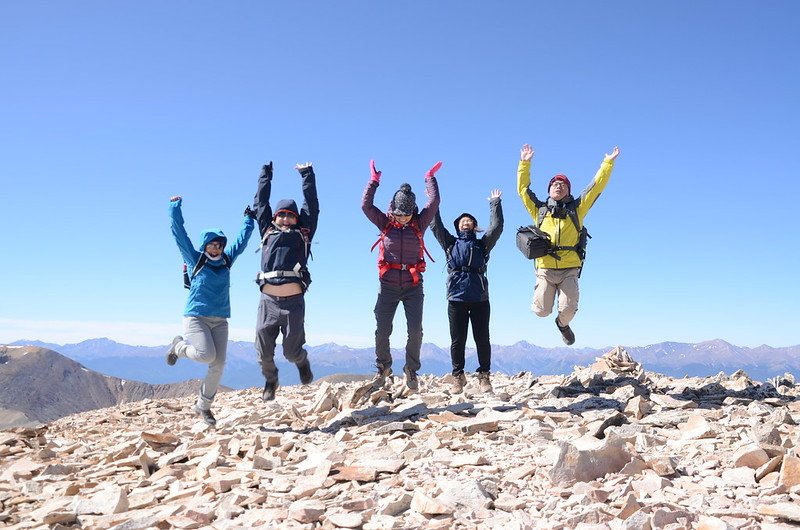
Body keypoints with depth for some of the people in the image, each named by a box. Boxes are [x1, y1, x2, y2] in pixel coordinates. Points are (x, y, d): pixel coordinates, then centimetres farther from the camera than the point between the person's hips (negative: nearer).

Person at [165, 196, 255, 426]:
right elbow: (178, 231, -2)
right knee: (207, 355, -22)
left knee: (218, 365, -4)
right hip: (195, 317, -4)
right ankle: (179, 346, 12)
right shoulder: (194, 259, 0)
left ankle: (204, 405, 14)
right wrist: (175, 207, 0)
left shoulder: (226, 260, 10)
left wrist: (249, 219, 30)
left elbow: (242, 239, 22)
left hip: (220, 321, 4)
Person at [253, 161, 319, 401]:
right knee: (264, 352, 5)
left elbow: (311, 205, 18)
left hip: (294, 301, -1)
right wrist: (266, 174, 32)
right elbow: (260, 203, 25)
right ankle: (270, 380, 33)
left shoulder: (303, 233, 16)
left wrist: (307, 175, 23)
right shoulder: (267, 231, 19)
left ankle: (302, 362, 36)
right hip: (268, 300, 2)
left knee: (292, 351, 1)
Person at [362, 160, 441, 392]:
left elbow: (433, 203, -1)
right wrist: (374, 180, -6)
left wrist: (430, 178, 5)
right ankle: (383, 367, 22)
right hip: (387, 285, 0)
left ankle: (411, 369, 12)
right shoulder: (385, 223, 4)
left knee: (415, 330, -7)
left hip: (413, 286, 0)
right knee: (382, 330, 0)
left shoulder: (419, 224, 4)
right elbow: (366, 205, -4)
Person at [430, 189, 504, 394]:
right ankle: (458, 377, 9)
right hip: (456, 297, 0)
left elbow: (496, 227, 8)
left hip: (479, 297, 0)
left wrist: (495, 204, 9)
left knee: (482, 338, 1)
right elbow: (435, 225, 12)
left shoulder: (482, 244, 18)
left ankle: (484, 376, 8)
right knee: (457, 340, 2)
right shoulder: (450, 243, 19)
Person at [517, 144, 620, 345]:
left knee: (568, 310, -6)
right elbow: (523, 188, 10)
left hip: (569, 270, 0)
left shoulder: (576, 208, 11)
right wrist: (524, 163, 6)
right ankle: (541, 293, 34)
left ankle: (563, 324, 32)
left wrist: (608, 163, 7)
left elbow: (597, 186, 9)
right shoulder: (539, 209, 11)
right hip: (545, 269, 0)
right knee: (542, 311, -4)